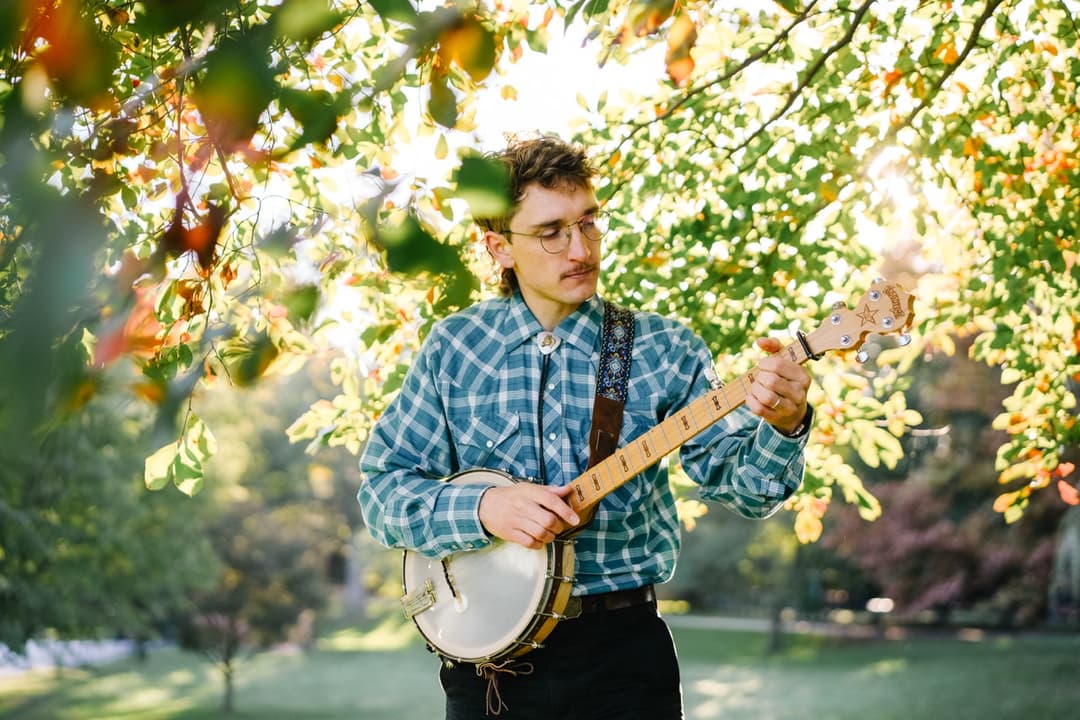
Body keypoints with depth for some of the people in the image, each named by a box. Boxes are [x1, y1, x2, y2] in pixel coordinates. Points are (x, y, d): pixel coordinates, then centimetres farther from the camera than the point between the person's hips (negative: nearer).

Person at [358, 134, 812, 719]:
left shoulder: (663, 348, -2)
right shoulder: (452, 348, -1)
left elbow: (737, 483, -6)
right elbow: (381, 490, -2)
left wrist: (780, 426, -27)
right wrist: (482, 509, -20)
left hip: (624, 655, 0)